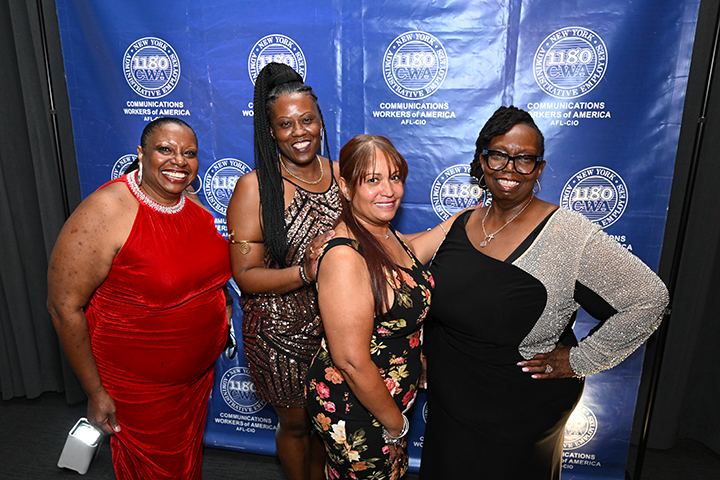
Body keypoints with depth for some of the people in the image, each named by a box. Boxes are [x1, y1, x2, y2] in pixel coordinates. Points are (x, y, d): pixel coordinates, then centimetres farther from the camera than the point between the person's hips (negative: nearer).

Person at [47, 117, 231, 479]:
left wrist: (218, 317, 7)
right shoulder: (106, 212, -24)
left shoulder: (191, 203, -2)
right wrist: (95, 392, -16)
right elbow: (65, 306, -20)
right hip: (140, 387, -6)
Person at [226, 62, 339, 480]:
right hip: (280, 335, -3)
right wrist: (306, 273, -29)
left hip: (336, 329, 4)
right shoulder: (254, 188, -15)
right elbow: (245, 274, -15)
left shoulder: (341, 175, -2)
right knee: (295, 423, 19)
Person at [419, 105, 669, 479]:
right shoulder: (462, 223, -3)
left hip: (518, 417, -5)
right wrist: (427, 361, 7)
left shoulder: (569, 235, -21)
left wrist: (578, 360, -16)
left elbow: (648, 298, -18)